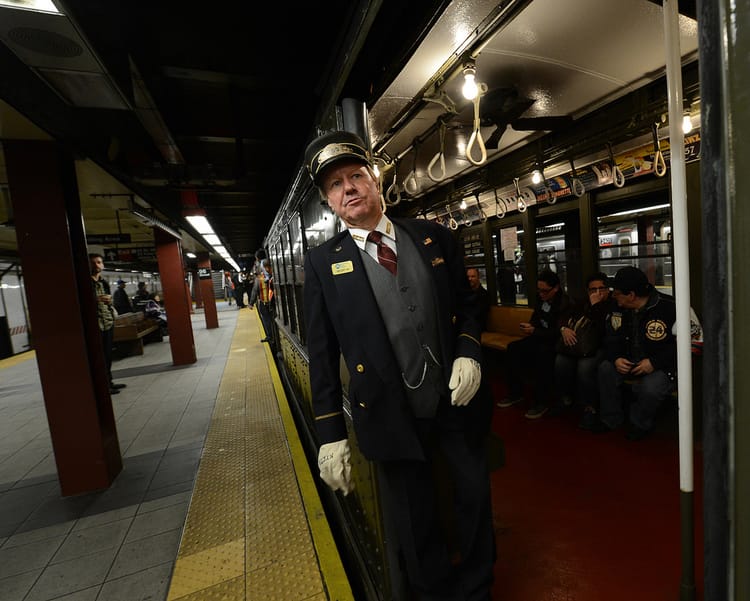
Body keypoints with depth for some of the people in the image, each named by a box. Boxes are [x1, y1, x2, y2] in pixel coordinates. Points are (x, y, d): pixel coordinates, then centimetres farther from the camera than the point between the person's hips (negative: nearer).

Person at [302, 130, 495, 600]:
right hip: (393, 417, -2)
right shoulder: (323, 262, -4)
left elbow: (467, 303, 10)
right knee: (417, 529, 16)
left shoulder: (435, 237, 2)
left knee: (476, 501, 21)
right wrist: (331, 433, -5)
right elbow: (322, 353, -4)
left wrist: (469, 353, -9)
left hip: (458, 401, 3)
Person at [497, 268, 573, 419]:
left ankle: (542, 402, -22)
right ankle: (516, 393, -1)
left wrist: (534, 331, -26)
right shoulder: (541, 298, 4)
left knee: (541, 353, -36)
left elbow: (558, 333, -22)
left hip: (556, 342, -8)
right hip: (540, 337, 8)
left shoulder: (566, 303, -18)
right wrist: (530, 328, 0)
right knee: (513, 348, -11)